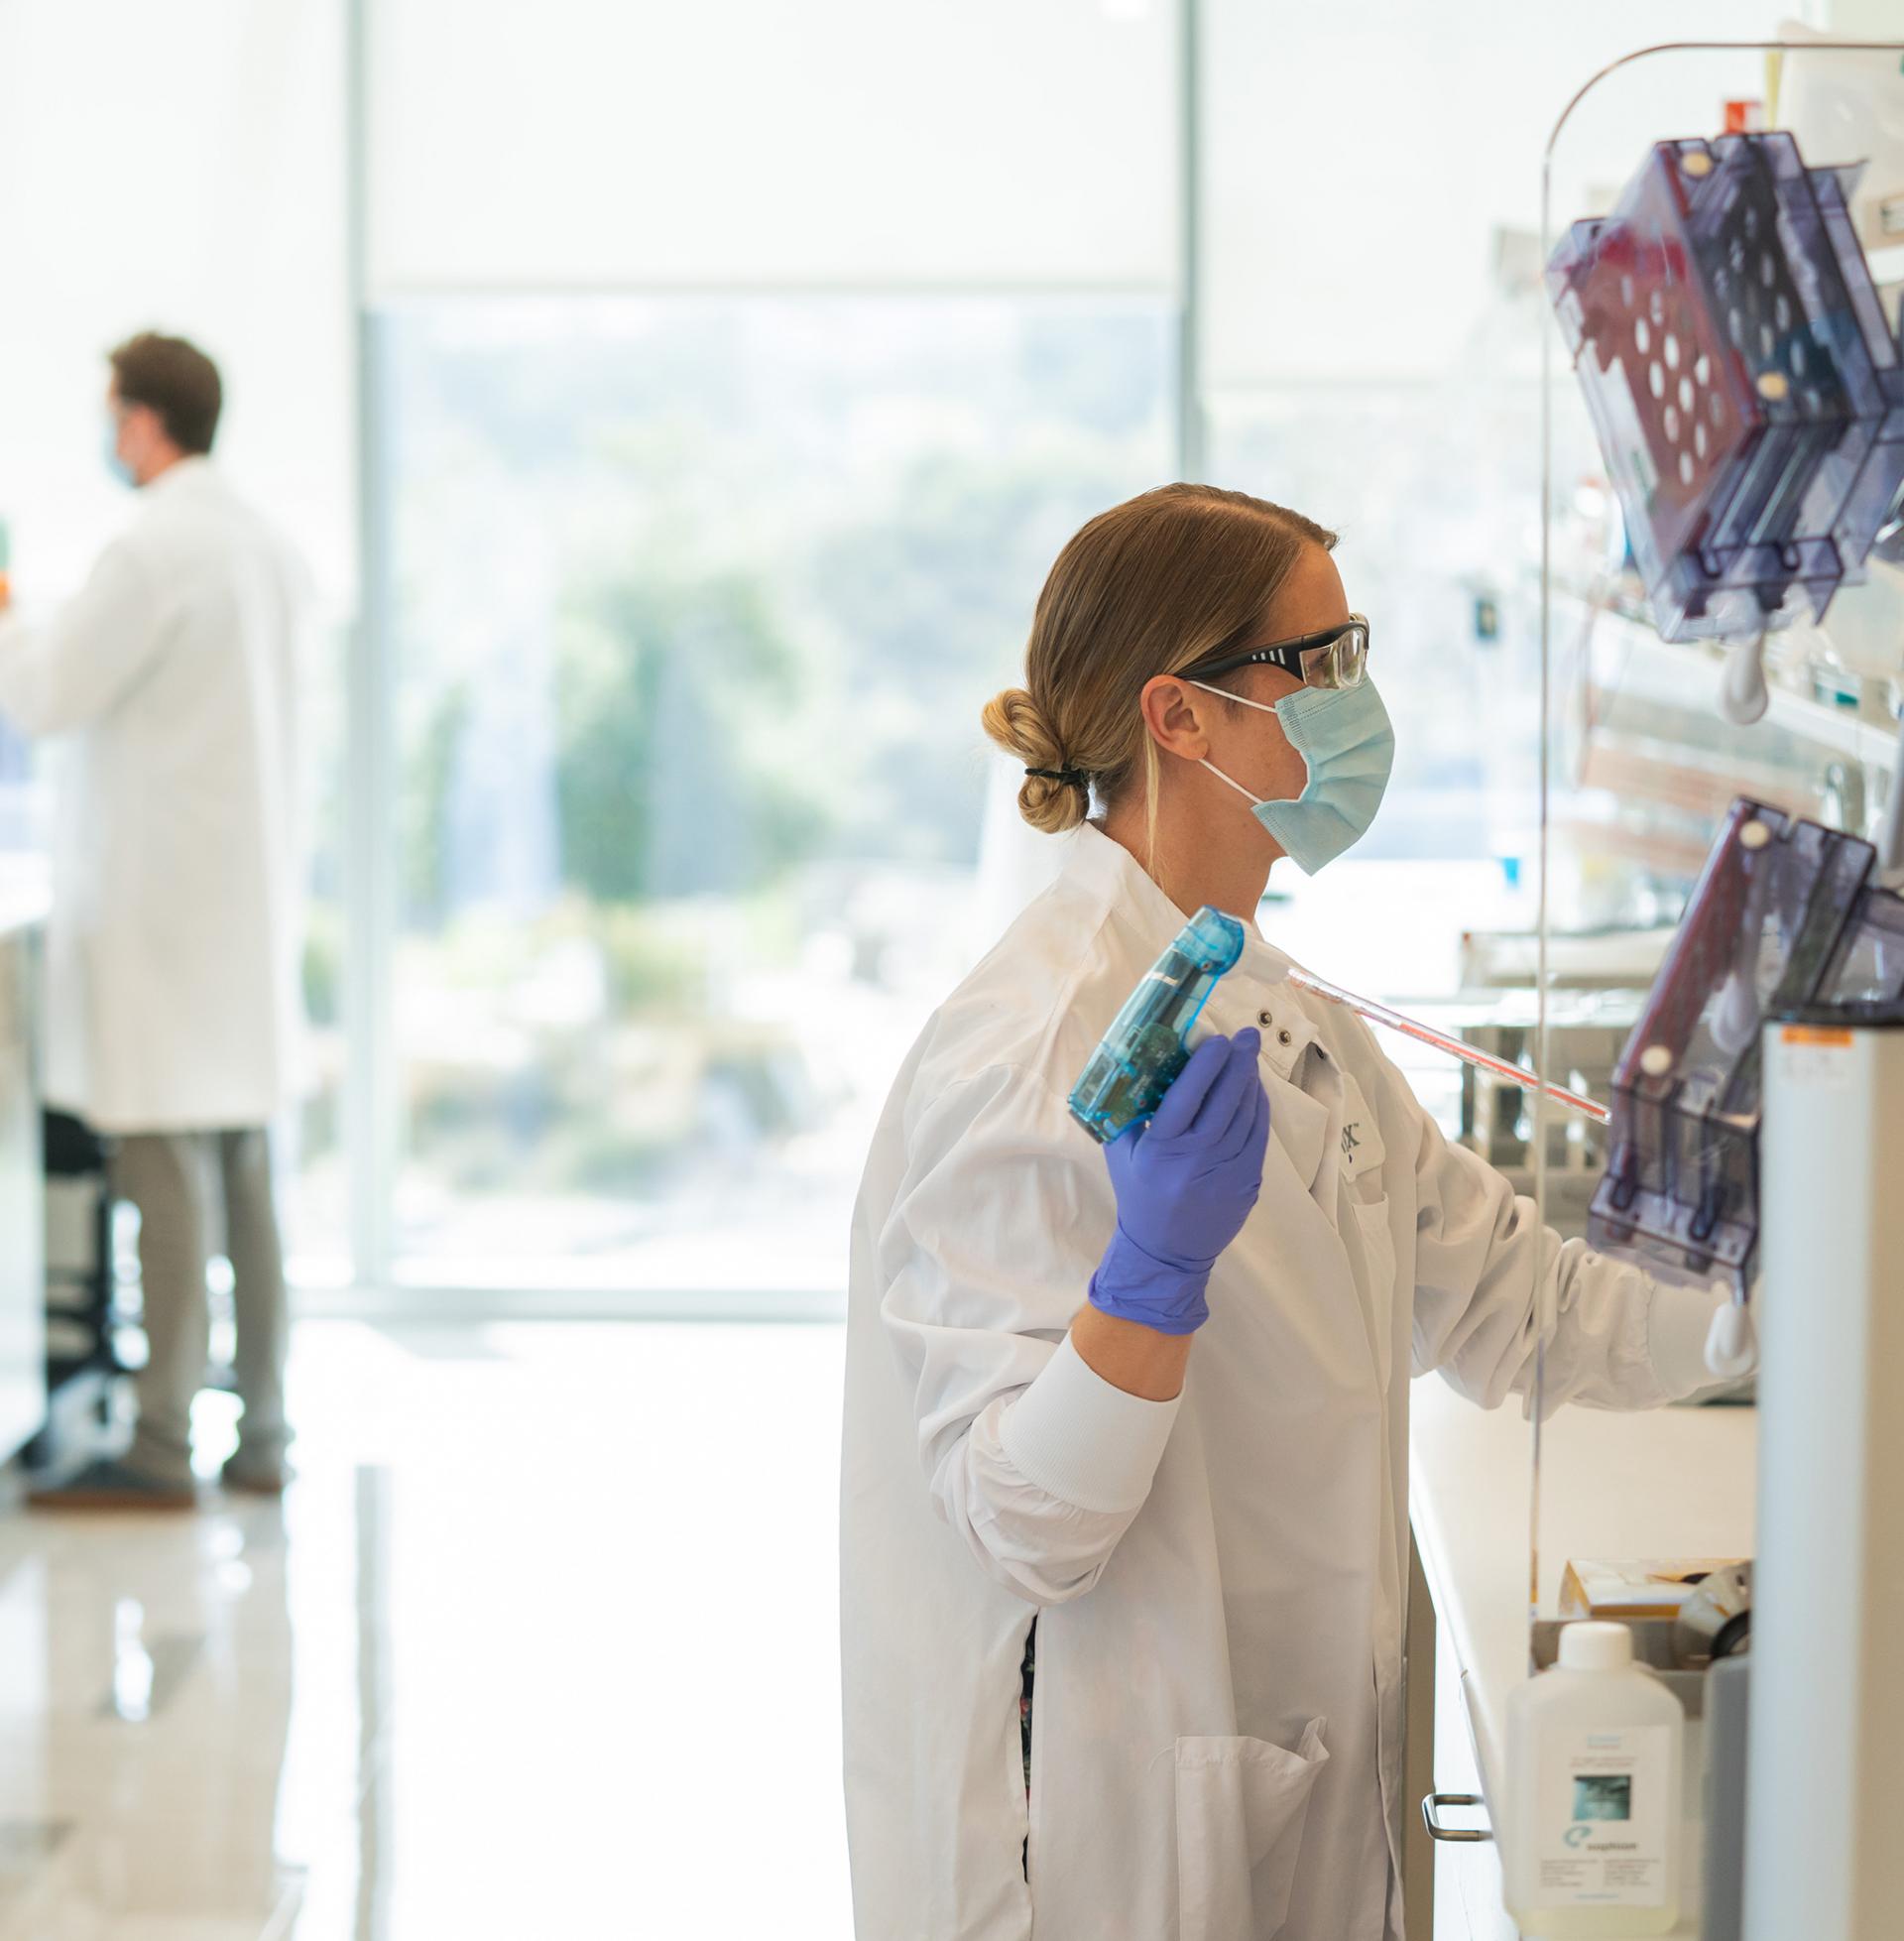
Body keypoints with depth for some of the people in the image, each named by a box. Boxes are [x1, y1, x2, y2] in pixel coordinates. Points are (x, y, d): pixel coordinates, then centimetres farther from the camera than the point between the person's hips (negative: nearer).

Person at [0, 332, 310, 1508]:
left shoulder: (154, 551, -15)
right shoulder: (270, 550, 12)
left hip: (161, 908, -9)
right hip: (251, 897, 9)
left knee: (168, 1176, -7)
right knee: (245, 1181, 10)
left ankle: (163, 1450, -5)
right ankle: (263, 1434, 14)